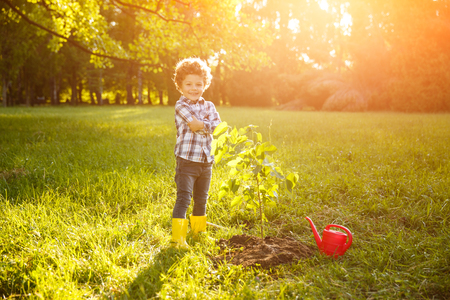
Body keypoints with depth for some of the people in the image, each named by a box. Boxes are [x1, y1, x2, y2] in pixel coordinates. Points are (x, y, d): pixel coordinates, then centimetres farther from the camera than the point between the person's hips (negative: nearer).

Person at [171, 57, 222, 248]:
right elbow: (195, 123, -20)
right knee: (183, 198, -9)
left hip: (206, 161, 6)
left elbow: (217, 125, -5)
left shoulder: (208, 106, 10)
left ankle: (199, 231, 32)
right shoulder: (181, 106, -7)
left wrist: (199, 125, -15)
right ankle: (178, 236, -4)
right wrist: (206, 124, -5)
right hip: (187, 159, -6)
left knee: (201, 199, 17)